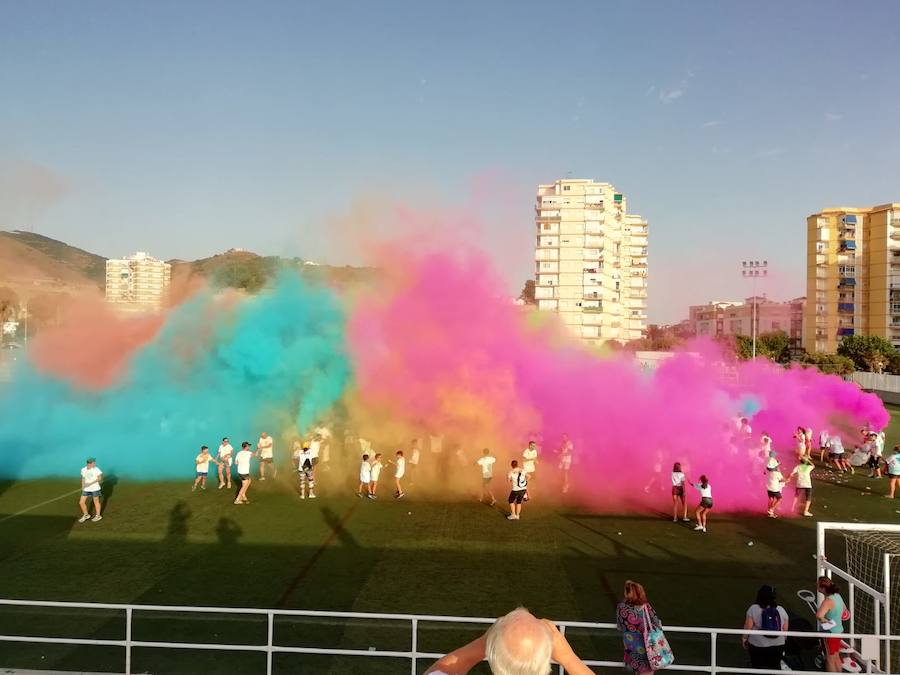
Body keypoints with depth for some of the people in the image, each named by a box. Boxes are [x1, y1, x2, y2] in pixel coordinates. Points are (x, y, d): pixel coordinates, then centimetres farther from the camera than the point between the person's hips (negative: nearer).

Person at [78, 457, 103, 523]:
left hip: (95, 488, -4)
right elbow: (83, 478, 13)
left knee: (96, 502, 8)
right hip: (86, 489, 4)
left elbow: (100, 478, -10)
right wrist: (83, 487, 5)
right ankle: (86, 515, 25)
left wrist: (90, 483, -17)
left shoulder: (96, 469, -11)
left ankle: (98, 516, 25)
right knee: (81, 502, 4)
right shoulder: (83, 469, 2)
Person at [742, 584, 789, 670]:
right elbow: (785, 629, 3)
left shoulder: (753, 609, -10)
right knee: (775, 667, 17)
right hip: (778, 645, 3)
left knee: (759, 669, 9)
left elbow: (748, 627, -11)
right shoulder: (781, 610, -1)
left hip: (758, 645, -3)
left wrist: (744, 639, 3)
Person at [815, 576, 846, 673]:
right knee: (836, 657, 23)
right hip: (839, 630, 8)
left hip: (831, 633, -8)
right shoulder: (837, 596, -1)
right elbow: (843, 610, 18)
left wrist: (824, 620, -25)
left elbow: (819, 615, -44)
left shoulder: (828, 601, -28)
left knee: (830, 660, 7)